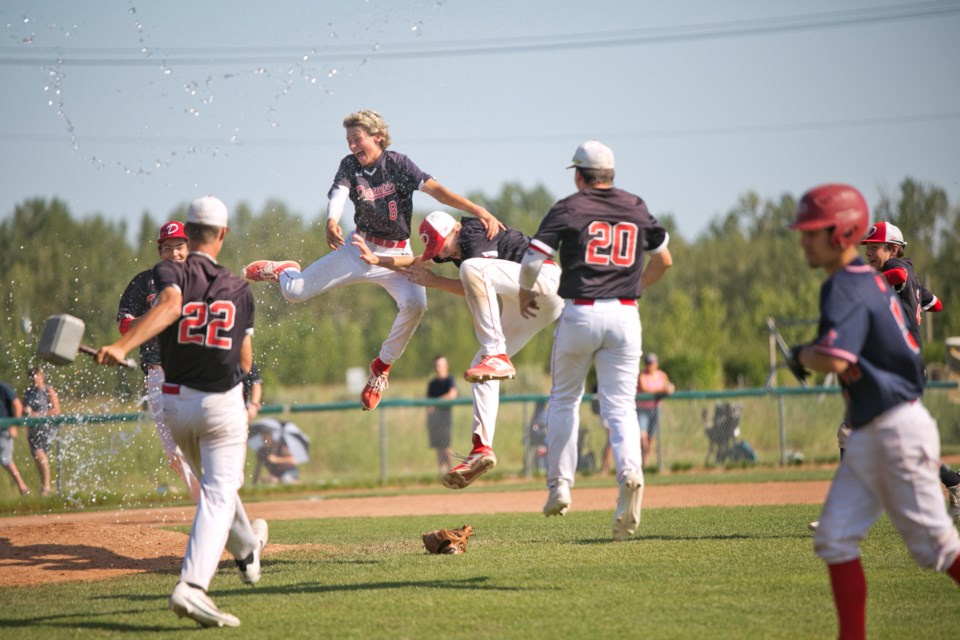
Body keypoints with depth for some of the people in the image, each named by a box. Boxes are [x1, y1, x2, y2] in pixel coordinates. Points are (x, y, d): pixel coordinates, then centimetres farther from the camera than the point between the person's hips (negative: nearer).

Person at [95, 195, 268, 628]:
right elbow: (246, 362, 7)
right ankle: (192, 586, -30)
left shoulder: (171, 272, -4)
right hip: (224, 402, -2)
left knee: (213, 483, 25)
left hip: (176, 402, 2)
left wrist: (122, 346, -41)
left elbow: (170, 304, -29)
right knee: (218, 493, -10)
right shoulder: (239, 289, 4)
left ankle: (246, 549, 48)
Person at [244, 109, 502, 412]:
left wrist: (479, 211, -38)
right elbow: (338, 194, -23)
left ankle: (383, 366, -9)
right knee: (293, 292, 0)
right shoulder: (349, 166, -4)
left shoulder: (397, 163, -12)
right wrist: (332, 221, -48)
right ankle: (285, 270, 41)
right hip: (360, 250, 2)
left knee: (414, 304, -32)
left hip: (396, 256, -2)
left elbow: (436, 190, -24)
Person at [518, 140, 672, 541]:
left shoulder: (568, 209, 0)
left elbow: (533, 260, -7)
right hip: (625, 316, 2)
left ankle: (560, 485, 13)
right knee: (620, 406, 2)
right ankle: (630, 471, -26)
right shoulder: (636, 207, 11)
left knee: (564, 399, 17)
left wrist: (525, 294, 12)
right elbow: (664, 260, 20)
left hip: (579, 313, -2)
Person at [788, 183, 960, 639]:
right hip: (868, 435, 10)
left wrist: (801, 356, -10)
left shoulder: (846, 288, -17)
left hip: (898, 430, -10)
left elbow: (834, 359, -31)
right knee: (835, 537, 4)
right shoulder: (868, 280, 12)